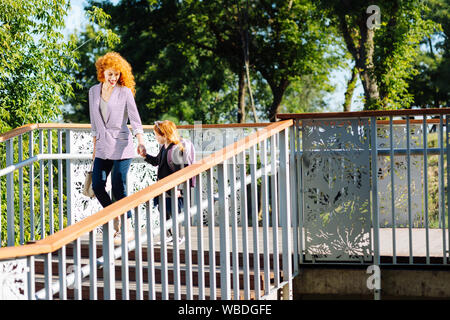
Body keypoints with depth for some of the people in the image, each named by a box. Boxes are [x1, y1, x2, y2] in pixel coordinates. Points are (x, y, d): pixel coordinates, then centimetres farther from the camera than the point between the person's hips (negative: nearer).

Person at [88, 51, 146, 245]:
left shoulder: (124, 92, -5)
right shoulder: (94, 91, 9)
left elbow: (135, 120, -9)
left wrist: (140, 143, -23)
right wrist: (95, 148, 18)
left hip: (121, 145, -5)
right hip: (102, 147, 5)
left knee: (118, 187, -7)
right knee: (97, 186, 0)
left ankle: (128, 229, 4)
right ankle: (116, 221, 21)